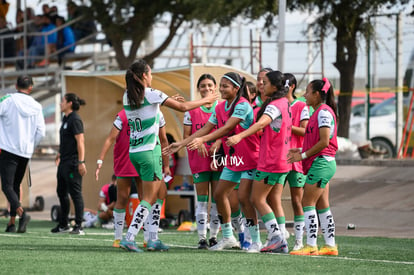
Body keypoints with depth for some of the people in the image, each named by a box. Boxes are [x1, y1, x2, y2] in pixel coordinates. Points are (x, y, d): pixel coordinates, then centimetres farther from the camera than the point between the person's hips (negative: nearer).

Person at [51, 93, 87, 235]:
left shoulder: (75, 120, -13)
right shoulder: (65, 119, 15)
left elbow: (80, 141, -19)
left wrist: (81, 162, -24)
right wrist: (60, 153, 35)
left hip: (72, 163, -10)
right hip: (64, 162, 10)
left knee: (75, 193, -7)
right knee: (61, 192, 15)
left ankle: (79, 226, -5)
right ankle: (63, 225, 24)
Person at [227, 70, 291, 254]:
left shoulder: (274, 106, -17)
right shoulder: (284, 103, 12)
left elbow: (261, 123, -35)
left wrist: (239, 136, -48)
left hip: (269, 162, -9)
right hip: (283, 162, 9)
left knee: (257, 199, -2)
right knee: (274, 201, 9)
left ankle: (276, 236, -9)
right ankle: (280, 243, 6)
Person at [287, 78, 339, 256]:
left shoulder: (324, 112, -13)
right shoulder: (320, 112, 17)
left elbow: (324, 141, -20)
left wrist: (303, 155, -14)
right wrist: (301, 150, 10)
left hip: (321, 162, -10)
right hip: (323, 163, 10)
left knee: (307, 203, -9)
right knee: (322, 206, 11)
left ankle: (311, 246, -10)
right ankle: (330, 245, 12)